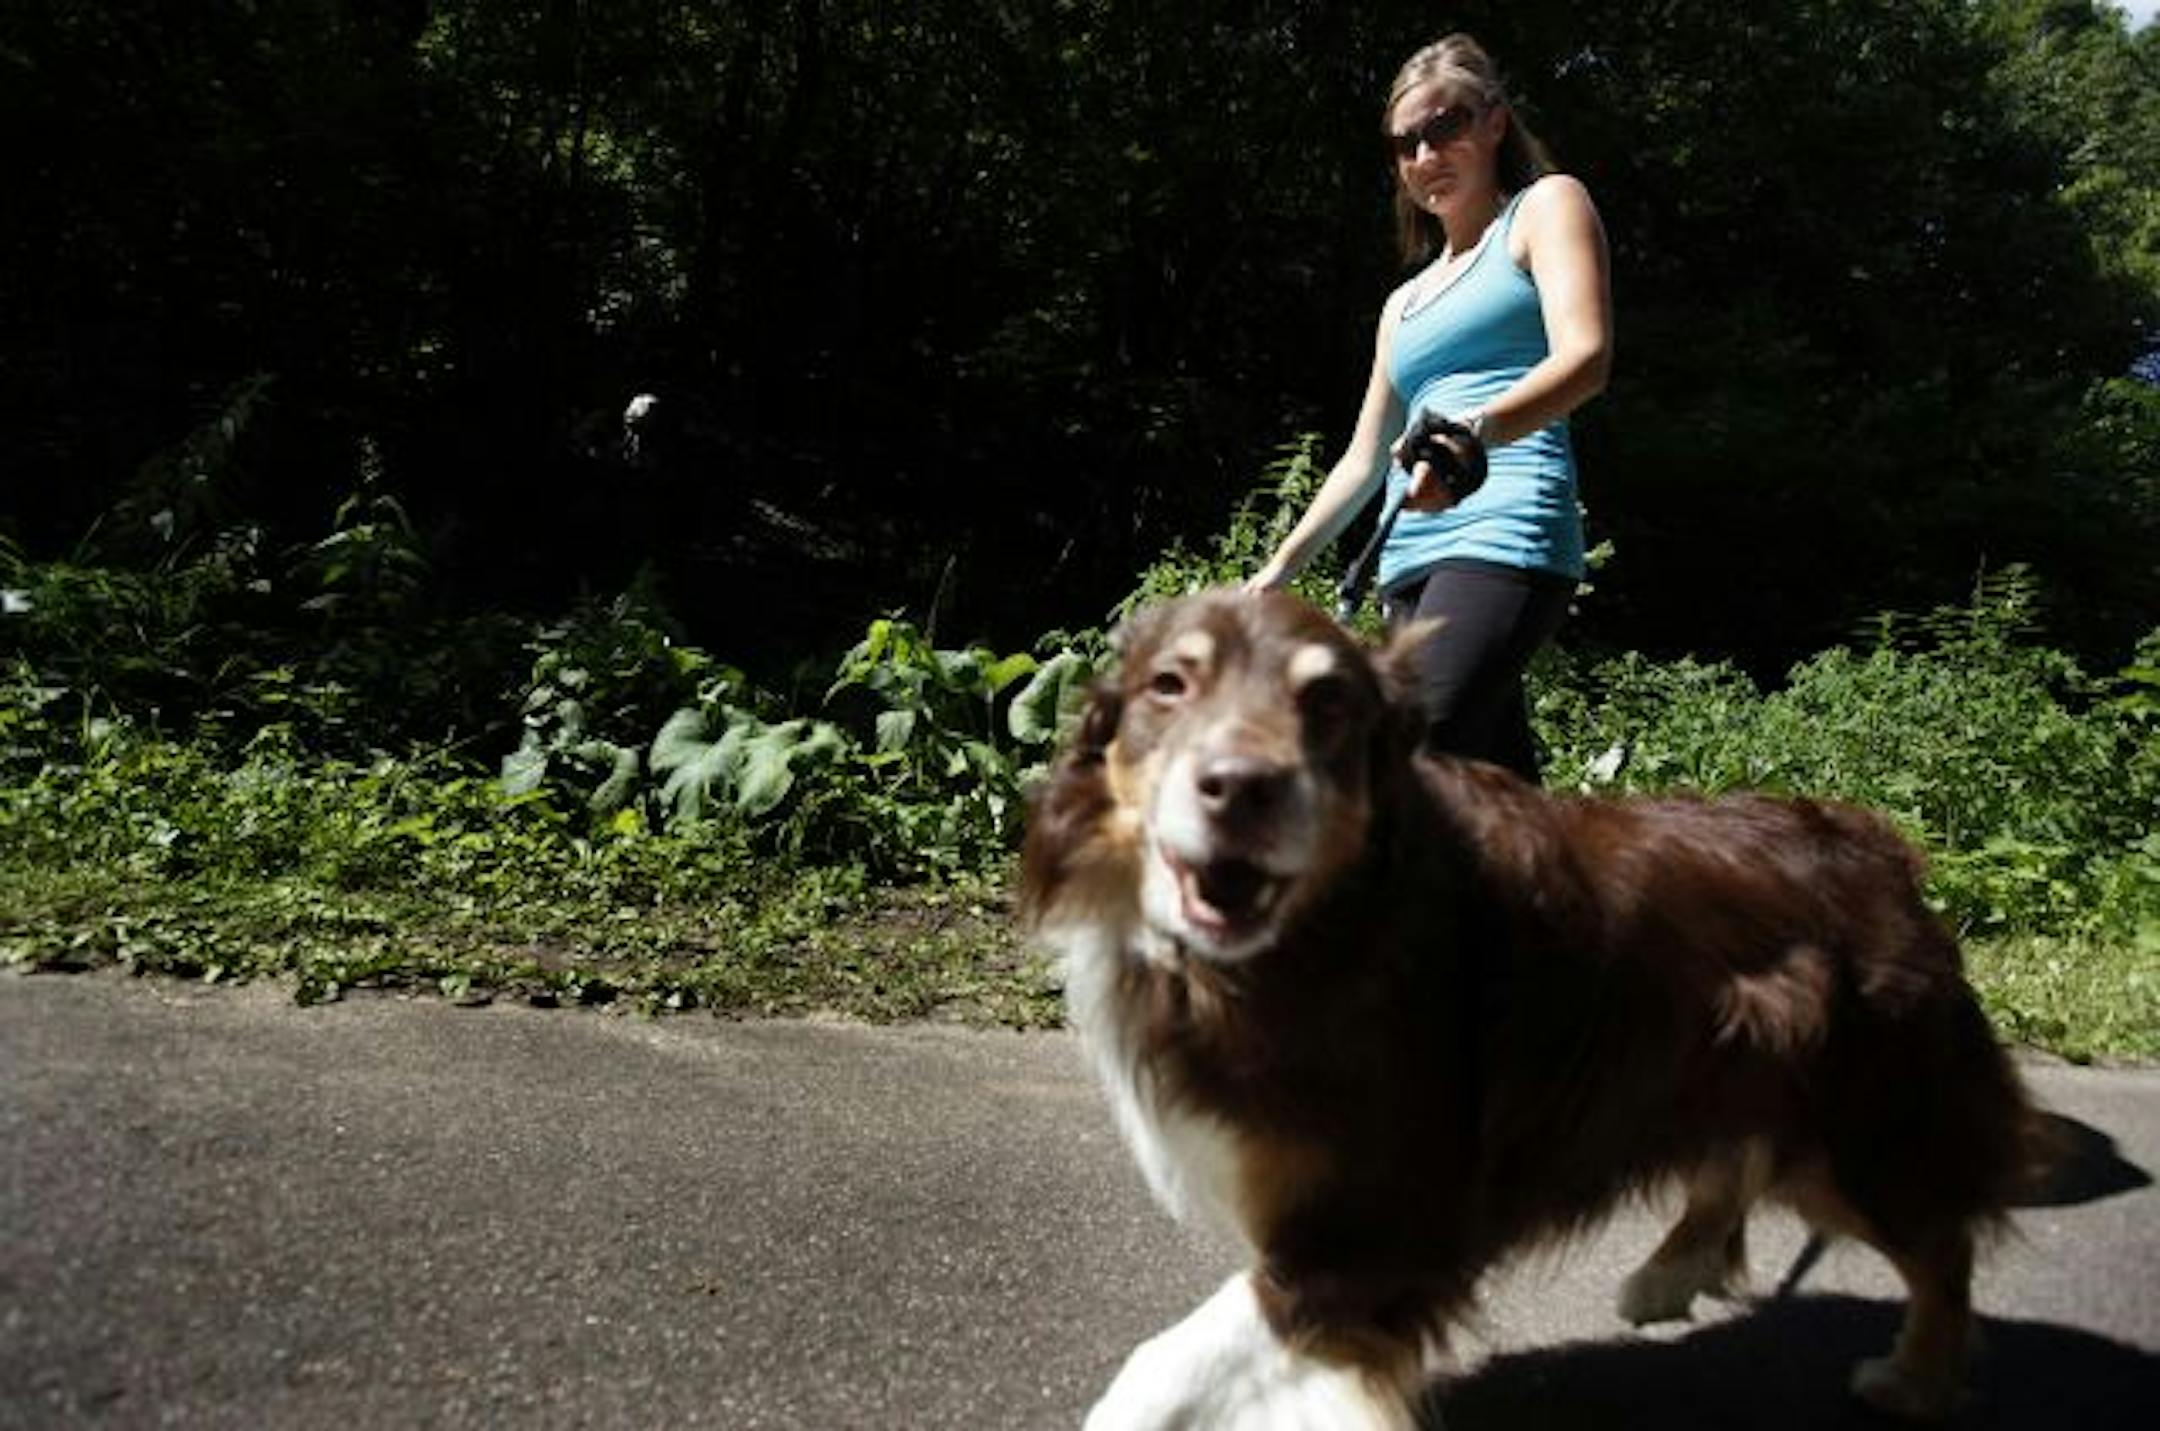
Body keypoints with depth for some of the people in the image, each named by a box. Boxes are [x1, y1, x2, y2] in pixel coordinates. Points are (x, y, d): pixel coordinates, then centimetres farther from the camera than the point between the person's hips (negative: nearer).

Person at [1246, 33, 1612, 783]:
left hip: (1504, 532, -7)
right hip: (1412, 559, 7)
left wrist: (1473, 432, -28)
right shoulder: (1406, 303, 29)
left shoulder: (1546, 207, 10)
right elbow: (1363, 460, 30)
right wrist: (1279, 568, 26)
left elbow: (1584, 357, -9)